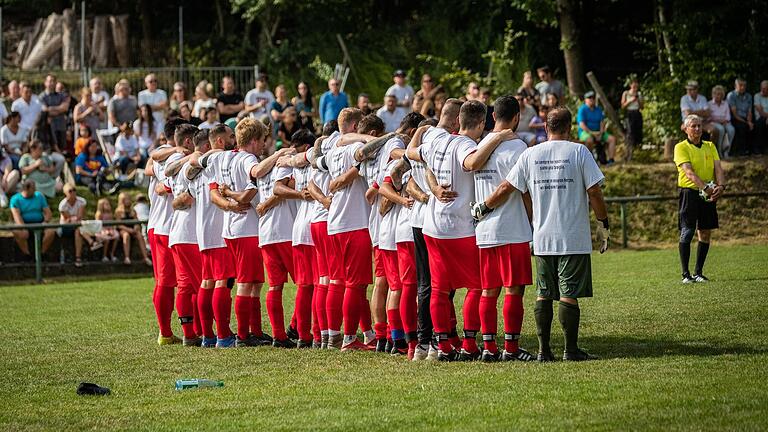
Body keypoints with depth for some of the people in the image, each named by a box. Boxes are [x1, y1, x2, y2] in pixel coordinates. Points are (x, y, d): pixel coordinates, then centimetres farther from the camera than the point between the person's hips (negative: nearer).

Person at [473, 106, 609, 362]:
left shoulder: (530, 155, 4)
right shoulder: (578, 152, -4)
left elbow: (506, 189, 4)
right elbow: (594, 191, -7)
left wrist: (483, 208, 18)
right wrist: (603, 223, 4)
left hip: (542, 239, 3)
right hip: (574, 239, -3)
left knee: (544, 294, 9)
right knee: (569, 294, -1)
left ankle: (544, 350, 8)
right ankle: (571, 349, 0)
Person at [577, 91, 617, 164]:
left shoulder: (598, 109, 13)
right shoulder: (582, 109, -4)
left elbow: (602, 122, 7)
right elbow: (582, 124, -13)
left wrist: (600, 133, -11)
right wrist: (592, 133, -22)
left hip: (598, 133, 6)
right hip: (585, 132, -6)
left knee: (612, 139, -14)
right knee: (589, 140, -39)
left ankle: (610, 160, -19)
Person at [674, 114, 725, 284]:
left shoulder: (710, 146, 13)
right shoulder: (681, 147, -3)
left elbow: (718, 168, 3)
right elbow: (689, 172, -16)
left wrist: (721, 186, -17)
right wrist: (705, 187, -29)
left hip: (709, 194, 5)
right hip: (689, 192, -5)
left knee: (706, 233, 5)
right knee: (687, 233, -8)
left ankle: (698, 272, 13)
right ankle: (686, 274, -4)